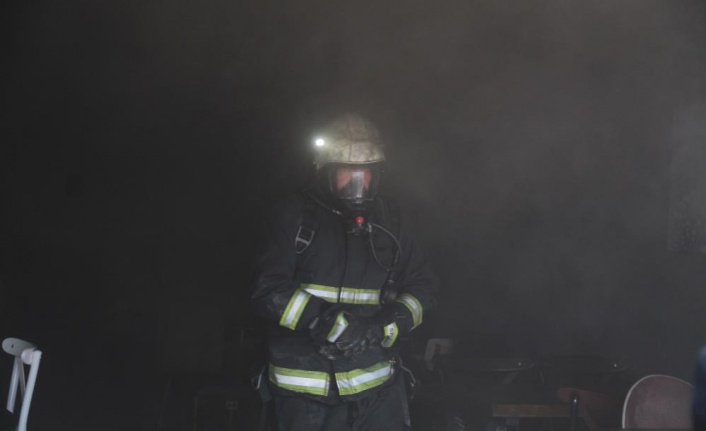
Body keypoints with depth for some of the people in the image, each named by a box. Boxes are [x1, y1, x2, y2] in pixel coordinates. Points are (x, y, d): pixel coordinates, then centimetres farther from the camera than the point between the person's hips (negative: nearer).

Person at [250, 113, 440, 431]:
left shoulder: (389, 219, 8)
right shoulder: (293, 216, -4)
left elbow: (423, 285, 6)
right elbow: (269, 291, -13)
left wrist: (389, 324, -13)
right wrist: (330, 323, -23)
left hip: (379, 385, 3)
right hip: (307, 390, -3)